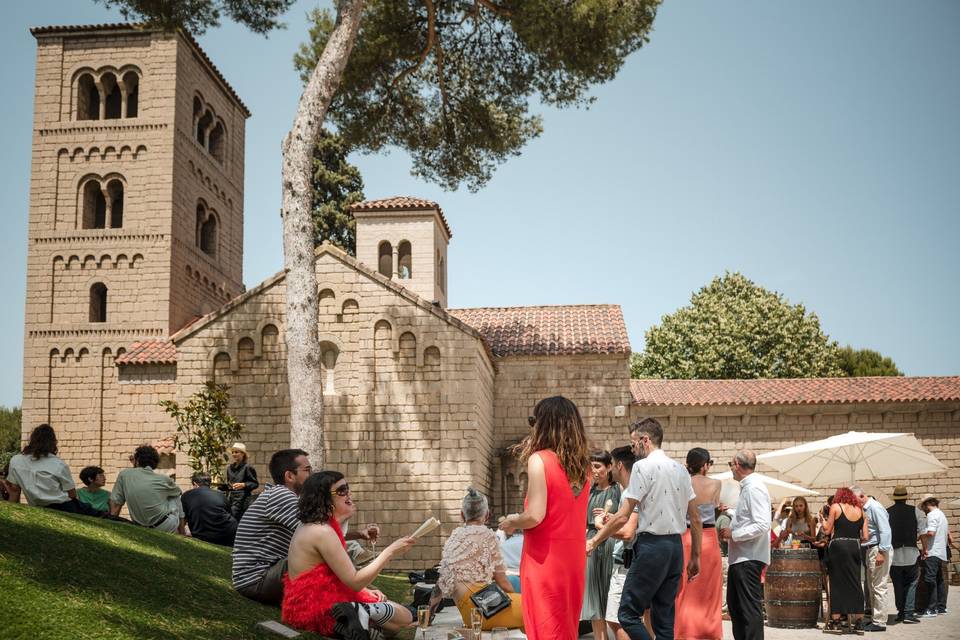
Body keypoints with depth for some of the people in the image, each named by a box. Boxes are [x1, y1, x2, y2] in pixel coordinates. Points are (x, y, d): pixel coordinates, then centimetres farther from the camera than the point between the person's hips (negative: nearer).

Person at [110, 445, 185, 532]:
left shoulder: (124, 475, -2)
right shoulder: (164, 479, -3)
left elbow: (115, 505, -1)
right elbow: (178, 492, 19)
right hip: (168, 527, -2)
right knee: (175, 496, 26)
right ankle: (182, 534, 26)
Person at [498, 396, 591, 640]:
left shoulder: (539, 459, -12)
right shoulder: (581, 464, 6)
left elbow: (535, 516, -20)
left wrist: (511, 522, 1)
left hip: (545, 558, -6)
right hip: (574, 557, 7)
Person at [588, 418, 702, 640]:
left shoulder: (643, 466, -9)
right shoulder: (680, 469, 13)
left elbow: (623, 517, -12)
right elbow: (695, 517, 14)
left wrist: (594, 541, -4)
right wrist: (695, 556, 20)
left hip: (652, 544, -8)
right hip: (676, 546, 8)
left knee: (628, 613, -4)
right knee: (665, 618, 11)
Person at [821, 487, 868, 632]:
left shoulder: (835, 507, 1)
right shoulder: (860, 511, 12)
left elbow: (827, 530, -2)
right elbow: (865, 537, 7)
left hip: (838, 546, -3)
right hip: (855, 548, 3)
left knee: (837, 583, 3)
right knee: (854, 583, 9)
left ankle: (835, 621, 5)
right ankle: (854, 620, 9)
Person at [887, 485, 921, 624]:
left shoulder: (887, 512, -1)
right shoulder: (914, 511, -1)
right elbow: (921, 531, 0)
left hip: (893, 554, 1)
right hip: (911, 554, -1)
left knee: (898, 585, 10)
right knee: (911, 583, 7)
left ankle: (901, 613, 14)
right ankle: (908, 613, 0)